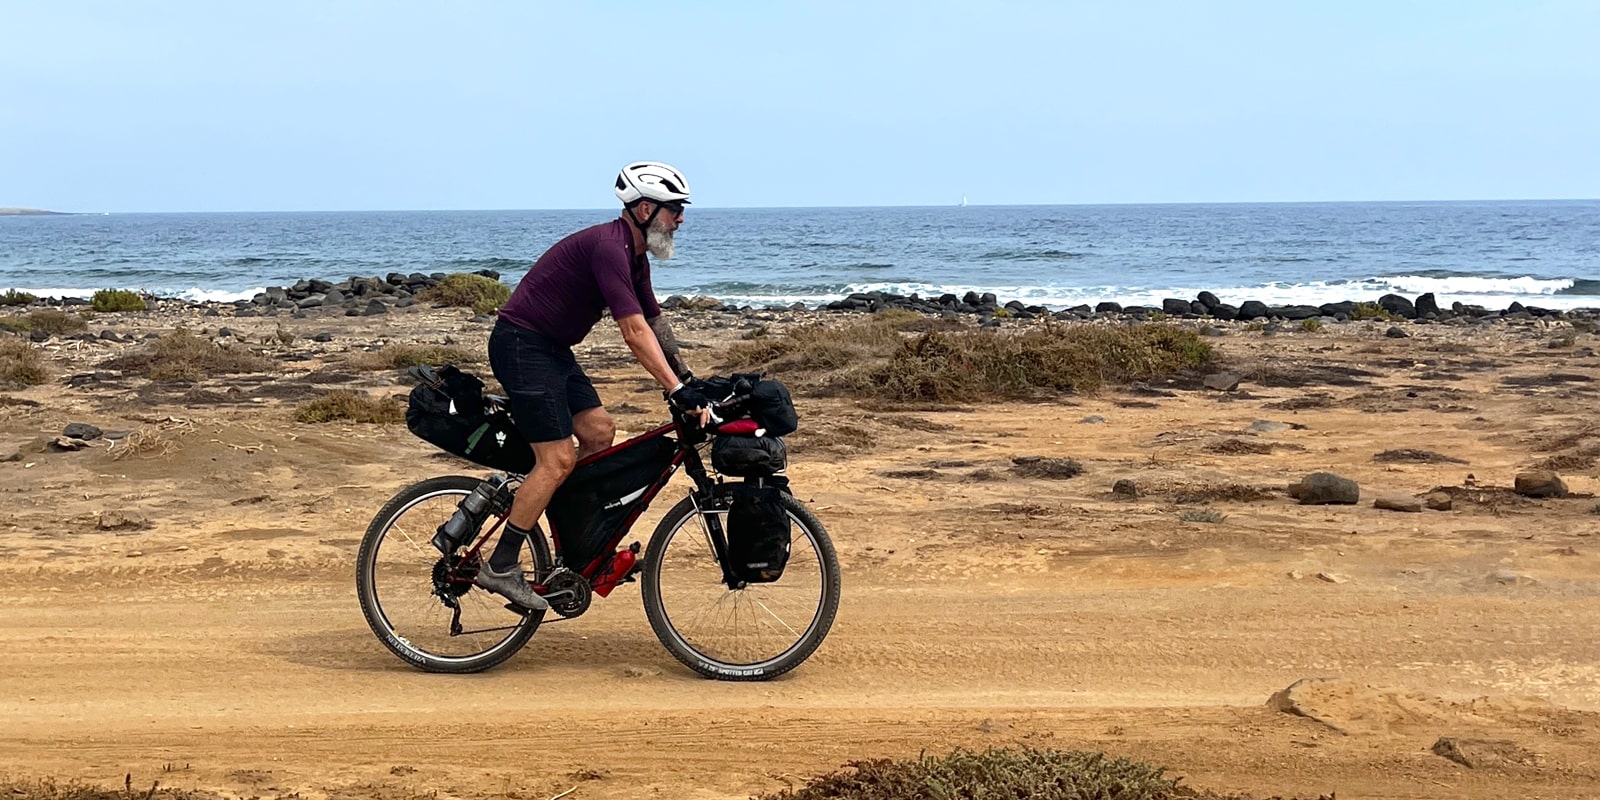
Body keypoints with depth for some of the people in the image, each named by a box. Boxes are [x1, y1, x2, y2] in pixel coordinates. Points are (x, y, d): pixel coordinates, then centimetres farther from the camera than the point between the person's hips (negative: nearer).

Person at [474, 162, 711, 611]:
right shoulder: (608, 246, -23)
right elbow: (635, 333, -29)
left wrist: (690, 382, 10)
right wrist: (677, 392, -30)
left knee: (599, 432, 4)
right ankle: (500, 567, -4)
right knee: (558, 459, -11)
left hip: (552, 349, 10)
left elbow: (655, 323, 15)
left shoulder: (634, 255, 9)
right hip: (521, 345, -10)